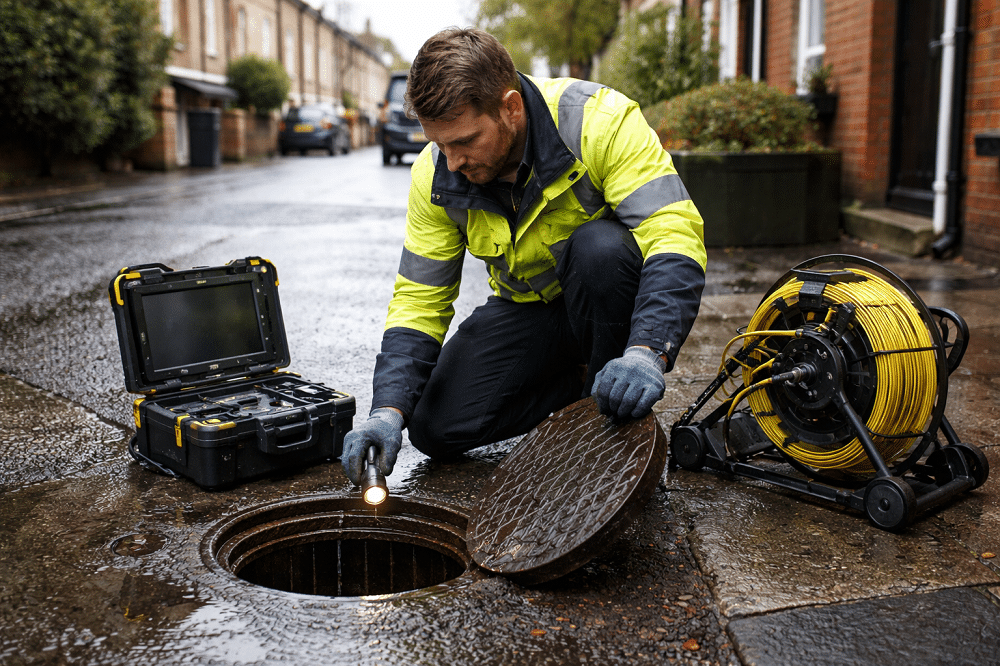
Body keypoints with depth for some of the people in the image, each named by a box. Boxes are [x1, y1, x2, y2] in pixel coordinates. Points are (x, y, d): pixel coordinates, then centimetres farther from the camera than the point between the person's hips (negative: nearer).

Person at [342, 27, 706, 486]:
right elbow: (419, 299, -9)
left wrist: (646, 353, -49)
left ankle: (615, 421, -15)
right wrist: (389, 409, -22)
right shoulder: (435, 176, -13)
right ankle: (586, 384, 4)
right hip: (527, 308, 4)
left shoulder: (599, 120, -27)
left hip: (609, 296, -3)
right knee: (436, 427, -13)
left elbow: (675, 231, -34)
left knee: (598, 245, -38)